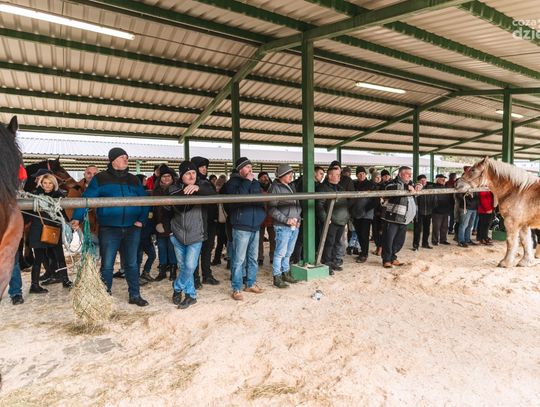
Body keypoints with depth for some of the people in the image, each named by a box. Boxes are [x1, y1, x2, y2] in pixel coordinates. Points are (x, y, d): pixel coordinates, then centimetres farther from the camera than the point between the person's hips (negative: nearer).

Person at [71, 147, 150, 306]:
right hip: (109, 228, -3)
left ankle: (135, 295, 22)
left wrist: (141, 219, 0)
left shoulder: (133, 180, 11)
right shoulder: (100, 178, -1)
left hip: (132, 228, 4)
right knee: (107, 265, 5)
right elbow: (86, 198, -8)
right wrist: (77, 218, -20)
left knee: (131, 264, 12)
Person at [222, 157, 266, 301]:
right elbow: (237, 197, -24)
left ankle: (251, 284, 28)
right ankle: (236, 289, 6)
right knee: (239, 260, -3)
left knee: (253, 258, 14)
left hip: (255, 227, 7)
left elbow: (261, 198, 20)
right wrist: (247, 181, -18)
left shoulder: (255, 182, 15)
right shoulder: (233, 182, -6)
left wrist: (261, 215, 7)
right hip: (241, 228, -7)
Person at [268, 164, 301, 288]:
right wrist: (286, 220, -16)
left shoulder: (292, 186, 13)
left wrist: (298, 218, 5)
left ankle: (286, 273, 28)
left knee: (288, 252, 15)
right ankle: (277, 277, 8)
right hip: (282, 226, -7)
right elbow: (272, 209, -12)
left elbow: (297, 203, 20)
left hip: (295, 225, 7)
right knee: (280, 252, -2)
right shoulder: (275, 188, -8)